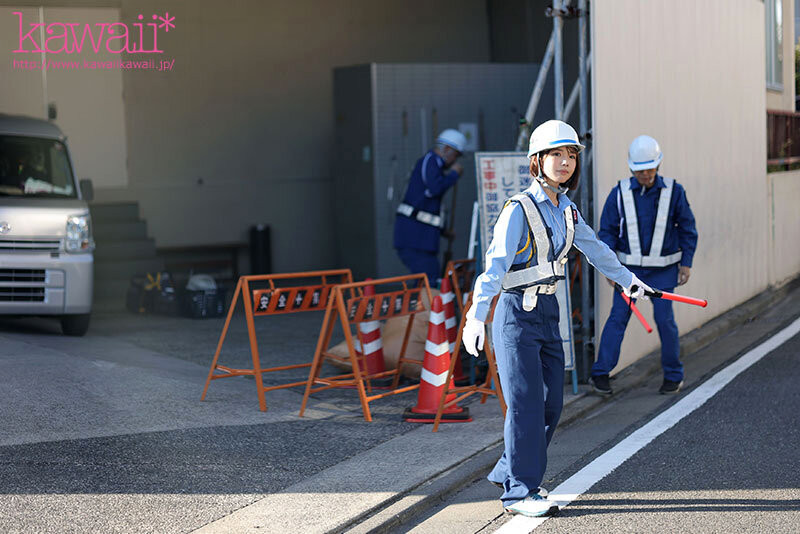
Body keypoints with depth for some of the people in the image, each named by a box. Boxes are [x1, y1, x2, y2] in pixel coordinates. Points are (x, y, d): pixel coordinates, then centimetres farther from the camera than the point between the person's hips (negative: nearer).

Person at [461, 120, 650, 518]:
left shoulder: (566, 210, 9)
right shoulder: (519, 209, -14)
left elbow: (594, 248, 26)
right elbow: (496, 264, -23)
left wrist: (627, 280, 39)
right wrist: (476, 316, -33)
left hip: (548, 313, 8)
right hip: (517, 313, -8)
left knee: (551, 403, 9)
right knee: (527, 403, -7)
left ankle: (509, 473, 26)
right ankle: (518, 492, 4)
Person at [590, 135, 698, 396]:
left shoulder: (673, 192, -3)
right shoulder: (619, 193, -4)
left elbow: (687, 228, 4)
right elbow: (607, 230, 2)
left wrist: (686, 263, 0)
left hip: (662, 270, 0)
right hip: (629, 267, 0)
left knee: (664, 319, -2)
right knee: (618, 316, -5)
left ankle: (673, 375, 13)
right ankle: (600, 372, -1)